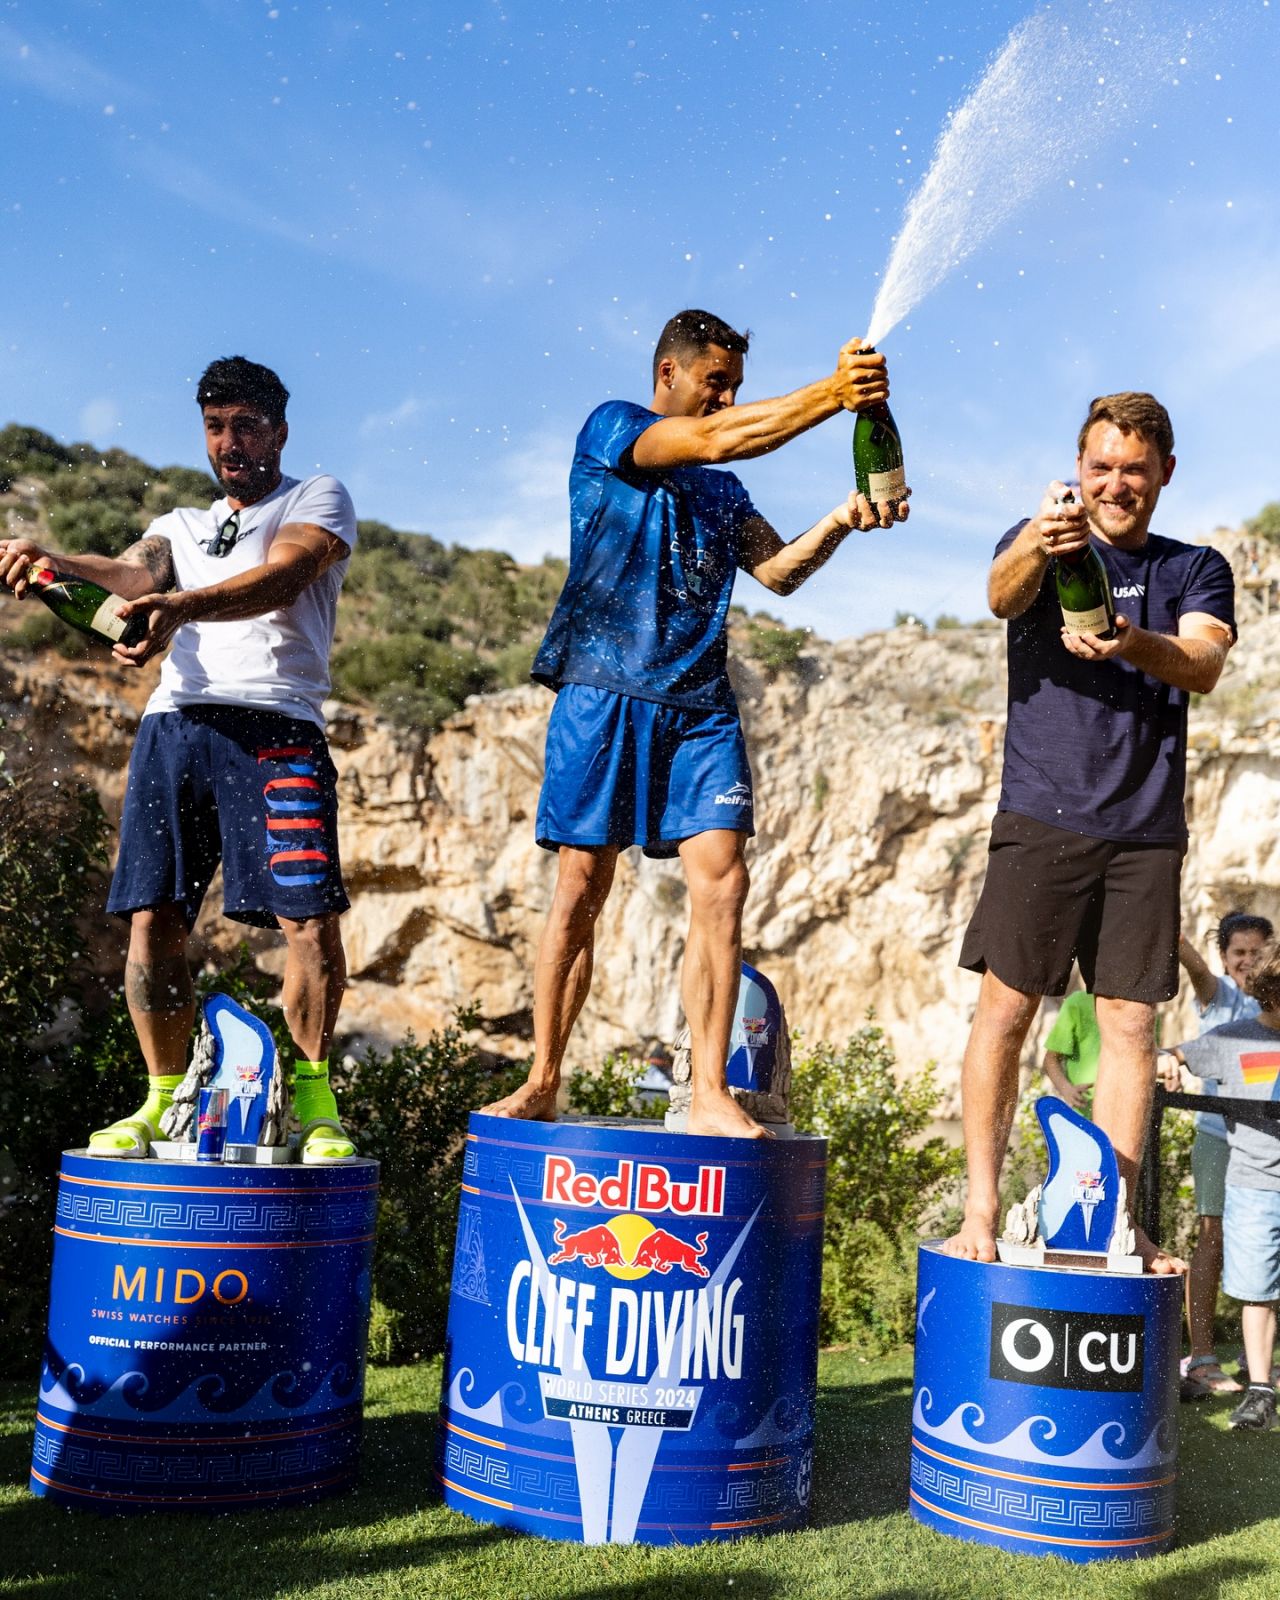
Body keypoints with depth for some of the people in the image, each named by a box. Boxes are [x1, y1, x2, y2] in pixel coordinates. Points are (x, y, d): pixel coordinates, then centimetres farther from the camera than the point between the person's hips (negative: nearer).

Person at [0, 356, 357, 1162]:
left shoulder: (319, 497, 14)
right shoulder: (182, 524, 29)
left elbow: (282, 578, -8)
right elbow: (134, 571, 6)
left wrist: (181, 605, -27)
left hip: (276, 725, -4)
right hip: (174, 723, 5)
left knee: (311, 916, -15)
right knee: (153, 919, -2)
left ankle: (311, 1093, 0)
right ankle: (164, 1100, 12)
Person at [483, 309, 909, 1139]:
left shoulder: (723, 493, 25)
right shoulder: (609, 428, 7)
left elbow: (778, 570, 10)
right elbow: (716, 438, -10)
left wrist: (842, 520, -7)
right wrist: (832, 393, -16)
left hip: (700, 704, 5)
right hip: (605, 691, -5)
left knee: (722, 883, -9)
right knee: (581, 889, -2)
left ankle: (710, 1094, -6)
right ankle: (543, 1084, 10)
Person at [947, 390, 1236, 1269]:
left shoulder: (1196, 570, 12)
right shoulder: (1040, 543, 8)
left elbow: (1204, 665, -7)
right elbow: (1004, 595, -16)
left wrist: (1134, 644, -29)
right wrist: (1035, 546, -40)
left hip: (1146, 830, 2)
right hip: (1043, 816, -2)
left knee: (1131, 1024, 2)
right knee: (1006, 1008, -5)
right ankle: (981, 1210, 3)